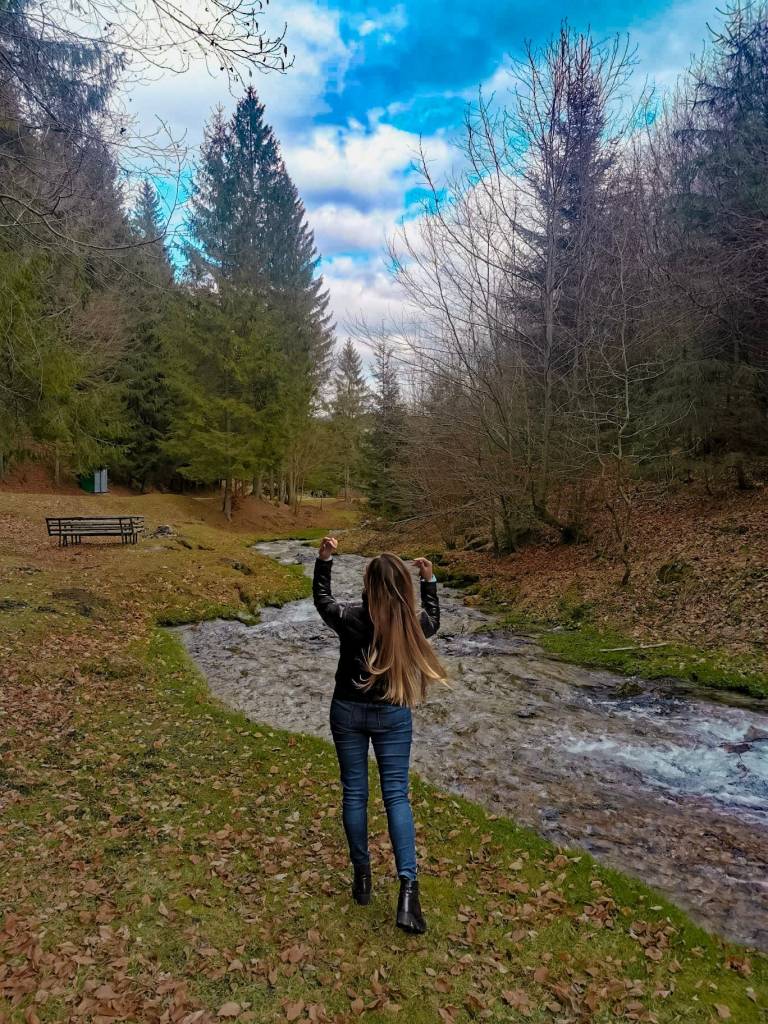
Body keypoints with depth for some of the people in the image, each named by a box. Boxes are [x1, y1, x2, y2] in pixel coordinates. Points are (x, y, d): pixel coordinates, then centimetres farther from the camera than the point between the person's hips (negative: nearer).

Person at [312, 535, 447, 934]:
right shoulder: (412, 623, -13)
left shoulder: (349, 618, -17)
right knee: (396, 796, 6)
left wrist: (324, 560, 10)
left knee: (354, 793, 14)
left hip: (348, 712, 0)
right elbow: (432, 620, 13)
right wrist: (429, 581, 19)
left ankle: (361, 875, 26)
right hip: (392, 716, 0)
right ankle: (408, 886, -3)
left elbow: (321, 599, 6)